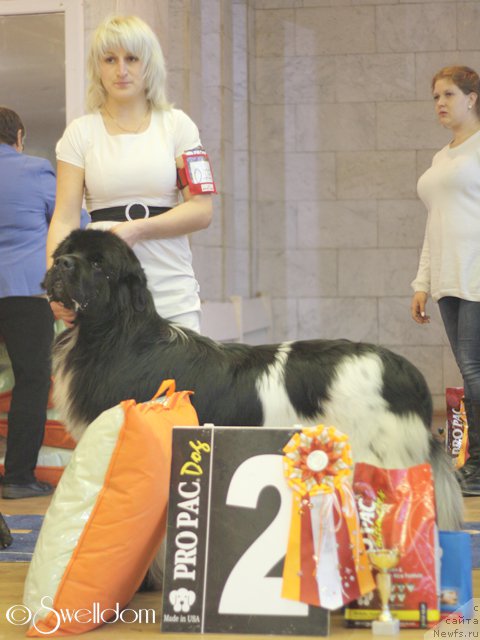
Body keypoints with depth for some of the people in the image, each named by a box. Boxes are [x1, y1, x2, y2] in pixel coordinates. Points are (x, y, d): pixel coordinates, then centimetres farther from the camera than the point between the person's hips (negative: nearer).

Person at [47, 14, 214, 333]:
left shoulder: (177, 125, 9)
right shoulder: (81, 131, 7)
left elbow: (202, 210, 1)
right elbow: (65, 218, -1)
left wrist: (137, 229, -13)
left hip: (172, 292, 1)